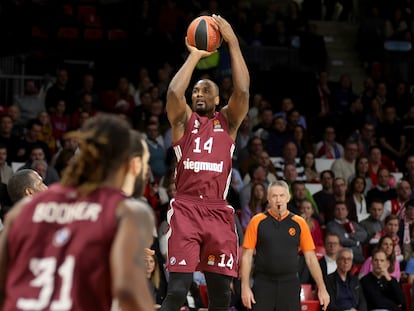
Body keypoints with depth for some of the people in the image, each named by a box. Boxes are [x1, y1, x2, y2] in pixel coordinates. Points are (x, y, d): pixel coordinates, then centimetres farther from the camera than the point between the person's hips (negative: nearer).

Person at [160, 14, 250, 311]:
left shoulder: (228, 121, 14)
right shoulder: (183, 120, 11)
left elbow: (242, 90, -3)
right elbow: (174, 92, -10)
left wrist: (233, 43, -3)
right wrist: (195, 56, -2)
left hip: (218, 212, 2)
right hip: (185, 210, -2)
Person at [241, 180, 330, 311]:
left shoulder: (299, 223, 6)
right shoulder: (257, 221, 2)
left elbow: (310, 258, 8)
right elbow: (247, 256, 2)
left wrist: (321, 288, 3)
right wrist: (245, 287, -6)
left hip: (290, 284, 1)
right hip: (263, 284, -1)